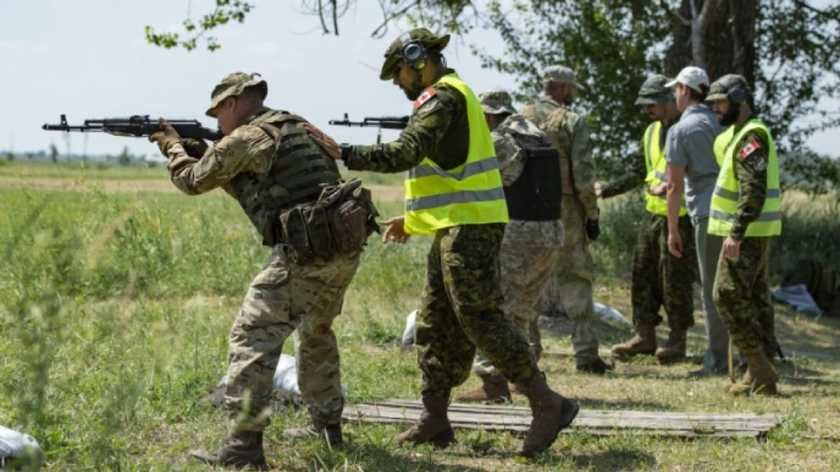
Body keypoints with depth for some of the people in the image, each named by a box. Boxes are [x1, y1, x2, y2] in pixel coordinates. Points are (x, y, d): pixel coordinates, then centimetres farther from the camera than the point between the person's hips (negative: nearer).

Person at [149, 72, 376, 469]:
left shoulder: (246, 139, -3)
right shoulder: (295, 127, 22)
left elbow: (194, 180, 9)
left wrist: (175, 147, 27)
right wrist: (199, 149, 31)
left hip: (306, 253, -9)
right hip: (346, 249, 9)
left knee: (253, 336, -7)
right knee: (316, 332, 28)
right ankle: (326, 425, 36)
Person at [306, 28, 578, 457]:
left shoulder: (441, 97, -11)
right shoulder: (453, 95, 21)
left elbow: (403, 155, -23)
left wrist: (341, 153, -18)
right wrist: (412, 220, 21)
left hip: (469, 227, -10)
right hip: (459, 227, 10)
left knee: (481, 320, -10)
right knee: (437, 325, 11)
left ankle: (548, 406, -7)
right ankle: (434, 420, 14)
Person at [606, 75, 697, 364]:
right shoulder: (651, 133, 14)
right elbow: (637, 173, 21)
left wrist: (672, 187, -30)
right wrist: (606, 190, 12)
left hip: (680, 217, -8)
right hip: (654, 215, 8)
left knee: (676, 280, -3)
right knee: (643, 275, 9)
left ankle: (677, 340, 5)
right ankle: (645, 336, 16)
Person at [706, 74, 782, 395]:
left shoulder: (751, 136, -16)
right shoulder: (737, 135, 18)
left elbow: (753, 189, -24)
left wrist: (736, 232, -28)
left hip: (747, 233, -11)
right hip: (752, 233, 11)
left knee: (728, 296, -10)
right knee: (755, 298, 11)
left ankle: (760, 374, -11)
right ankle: (760, 374, 15)